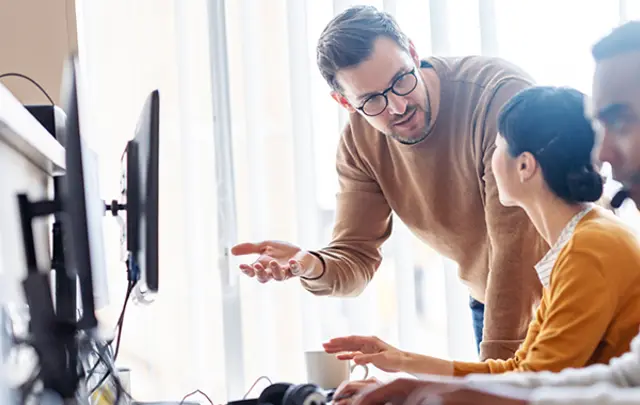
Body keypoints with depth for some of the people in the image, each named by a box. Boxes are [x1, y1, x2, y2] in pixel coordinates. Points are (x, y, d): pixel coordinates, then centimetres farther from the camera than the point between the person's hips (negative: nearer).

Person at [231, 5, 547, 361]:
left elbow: (514, 245, -31)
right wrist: (312, 266, -33)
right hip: (491, 302, 4)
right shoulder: (360, 144, -11)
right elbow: (356, 259, -9)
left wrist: (497, 362, -32)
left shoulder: (499, 94, -30)